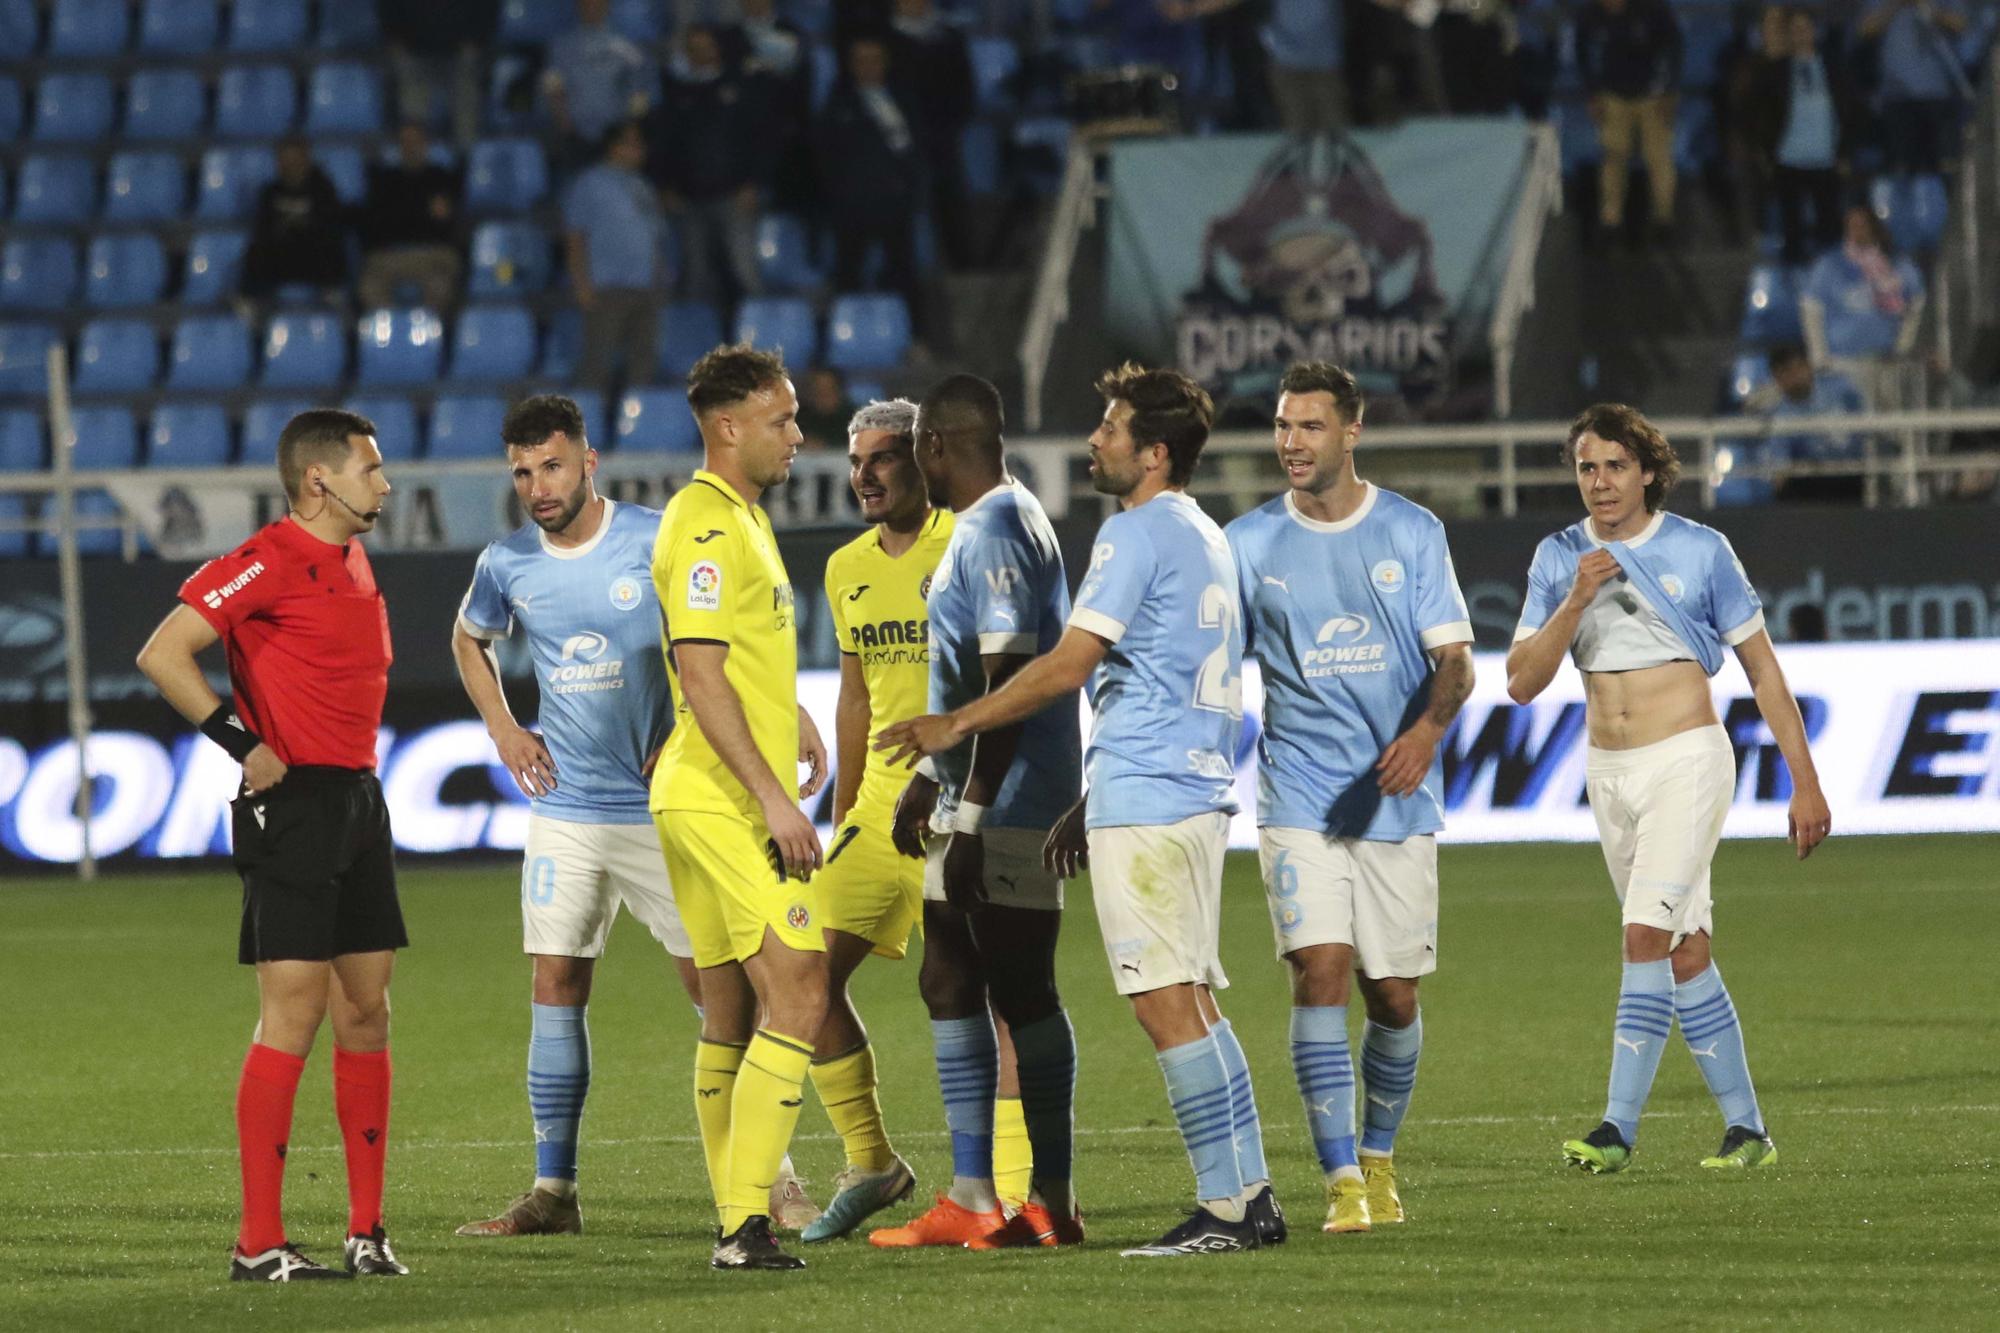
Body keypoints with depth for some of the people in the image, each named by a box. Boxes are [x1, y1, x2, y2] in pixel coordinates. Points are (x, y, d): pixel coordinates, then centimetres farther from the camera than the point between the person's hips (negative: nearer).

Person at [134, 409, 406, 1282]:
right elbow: (163, 655, -18)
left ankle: (367, 1232, 12)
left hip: (358, 801, 9)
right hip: (293, 807, -9)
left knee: (366, 1012, 8)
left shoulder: (354, 564, 16)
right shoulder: (271, 561, -12)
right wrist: (241, 744, -18)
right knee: (293, 1012, -10)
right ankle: (259, 1244, -8)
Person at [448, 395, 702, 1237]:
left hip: (663, 807, -3)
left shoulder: (656, 543, -10)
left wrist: (687, 737, -11)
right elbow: (469, 640, 23)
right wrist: (501, 726, 8)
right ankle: (553, 1191, 6)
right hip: (564, 811, 4)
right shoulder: (507, 565, 2)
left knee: (714, 983, -3)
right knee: (556, 989, 1)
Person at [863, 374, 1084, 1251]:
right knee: (950, 982, 12)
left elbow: (1009, 678, -22)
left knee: (1020, 992, -7)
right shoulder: (988, 526, 17)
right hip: (978, 805, 10)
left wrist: (971, 814, -23)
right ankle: (971, 1196, 15)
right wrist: (932, 779, 28)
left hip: (1006, 809, -10)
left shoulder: (995, 531, -15)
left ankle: (1051, 1202, -4)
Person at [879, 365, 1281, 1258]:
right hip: (1197, 791, 10)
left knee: (1166, 1006, -9)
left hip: (1143, 804, -10)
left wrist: (956, 725, -6)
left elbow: (1070, 665, -15)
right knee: (1193, 1004, 12)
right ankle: (1249, 1196, 11)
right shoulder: (1204, 538, 18)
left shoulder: (1137, 533, -11)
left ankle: (1225, 1208, -10)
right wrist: (1090, 806, 27)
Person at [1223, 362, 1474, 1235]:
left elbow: (1453, 659, 0)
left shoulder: (1412, 533, 3)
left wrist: (1428, 728, -19)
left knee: (1393, 996, 5)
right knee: (1320, 970, -16)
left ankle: (1379, 1157, 28)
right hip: (1300, 794, -1)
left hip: (1398, 797, 1)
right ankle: (1342, 1178, -14)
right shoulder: (1248, 544, 4)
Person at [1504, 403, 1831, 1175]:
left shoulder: (1700, 552, -4)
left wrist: (1805, 785, -1)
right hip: (1608, 775, 4)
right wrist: (1576, 601, -15)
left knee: (1647, 936, -17)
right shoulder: (1559, 559, 4)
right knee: (1685, 956, 7)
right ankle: (1745, 1128, 13)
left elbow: (1762, 670, 1)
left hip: (1686, 762, -4)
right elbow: (1521, 683, -1)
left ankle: (1619, 1128, -20)